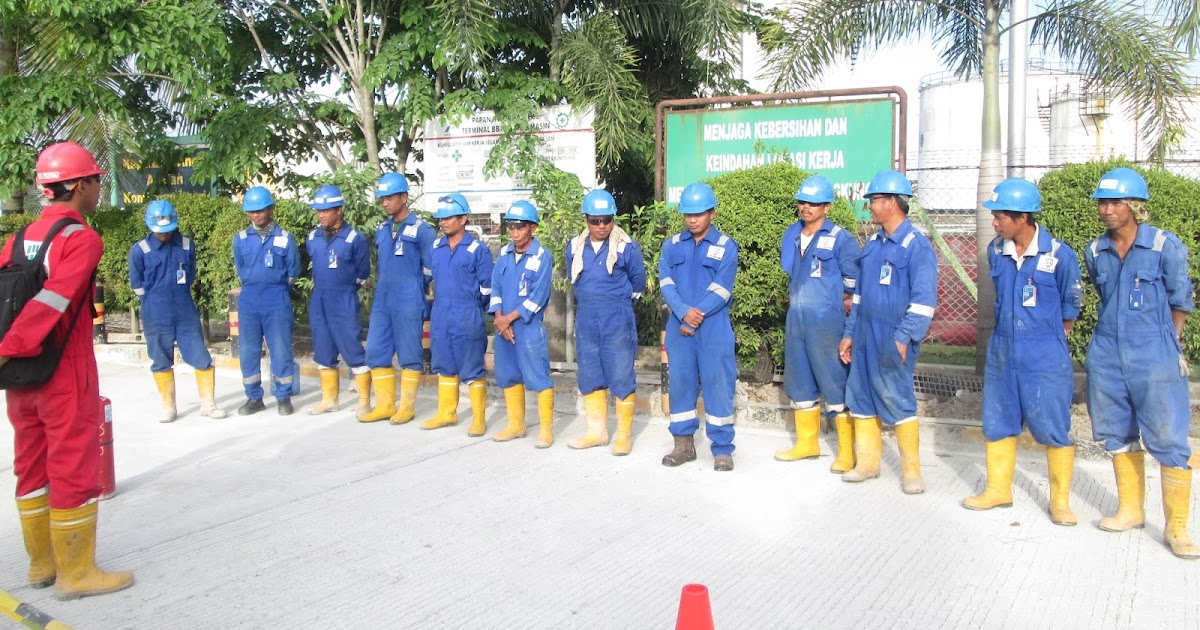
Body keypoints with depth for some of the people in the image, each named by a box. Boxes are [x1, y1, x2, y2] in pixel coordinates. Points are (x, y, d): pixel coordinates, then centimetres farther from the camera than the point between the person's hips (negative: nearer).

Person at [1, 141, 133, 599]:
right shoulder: (81, 239, -14)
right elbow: (51, 302, -24)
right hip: (65, 373, -8)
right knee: (74, 470, 2)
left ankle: (42, 563, 28)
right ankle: (75, 573, 10)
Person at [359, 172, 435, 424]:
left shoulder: (421, 230, -6)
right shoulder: (382, 230, 13)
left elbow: (430, 268, -3)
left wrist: (414, 289, 3)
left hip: (408, 304, -7)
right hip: (382, 302, 7)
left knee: (409, 356, 1)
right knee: (376, 352, 7)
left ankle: (407, 406, 12)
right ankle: (384, 405, 16)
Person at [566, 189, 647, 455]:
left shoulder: (627, 247, -8)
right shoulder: (575, 247, 4)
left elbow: (638, 283, 6)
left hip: (618, 321, -5)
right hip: (586, 320, 5)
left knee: (621, 378, -2)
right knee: (589, 378, 11)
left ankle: (624, 435, 9)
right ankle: (597, 431, 23)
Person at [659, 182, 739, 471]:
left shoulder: (726, 247, 1)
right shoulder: (671, 245, 10)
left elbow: (721, 290, -7)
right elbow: (666, 282, -1)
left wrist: (697, 315, -13)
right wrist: (684, 312, -16)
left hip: (714, 328, -3)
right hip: (679, 326, 3)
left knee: (717, 384, -3)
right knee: (679, 382, 7)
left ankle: (722, 449, 4)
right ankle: (684, 444, 19)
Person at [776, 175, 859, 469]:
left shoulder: (839, 239, -9)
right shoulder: (792, 235, 10)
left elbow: (853, 280, -6)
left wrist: (841, 302, 2)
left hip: (825, 321, -7)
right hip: (795, 317, 7)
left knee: (835, 384, -4)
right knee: (799, 381, 14)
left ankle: (847, 451, 4)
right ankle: (807, 443, 27)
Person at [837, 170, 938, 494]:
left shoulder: (916, 245, -11)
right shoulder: (872, 244, 13)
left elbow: (923, 299, -15)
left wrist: (904, 338, -20)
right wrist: (849, 333, 16)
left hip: (892, 338, -7)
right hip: (864, 335, 8)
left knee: (898, 400, -4)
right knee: (860, 397, 10)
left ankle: (912, 469, 9)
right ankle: (867, 462, 22)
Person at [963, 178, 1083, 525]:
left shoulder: (1059, 255, -13)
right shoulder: (996, 251, 0)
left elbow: (1070, 307, 0)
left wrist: (1050, 340, 8)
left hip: (1044, 358, -5)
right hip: (1002, 353, 5)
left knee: (1053, 428, 2)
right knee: (998, 424, 13)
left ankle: (1060, 501, 17)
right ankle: (998, 490, 29)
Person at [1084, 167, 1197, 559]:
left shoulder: (1165, 246, -8)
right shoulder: (1095, 252, 5)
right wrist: (1116, 335, 17)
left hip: (1155, 360, -5)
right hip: (1107, 357, 5)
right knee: (1119, 437, 14)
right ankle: (1131, 510, 29)